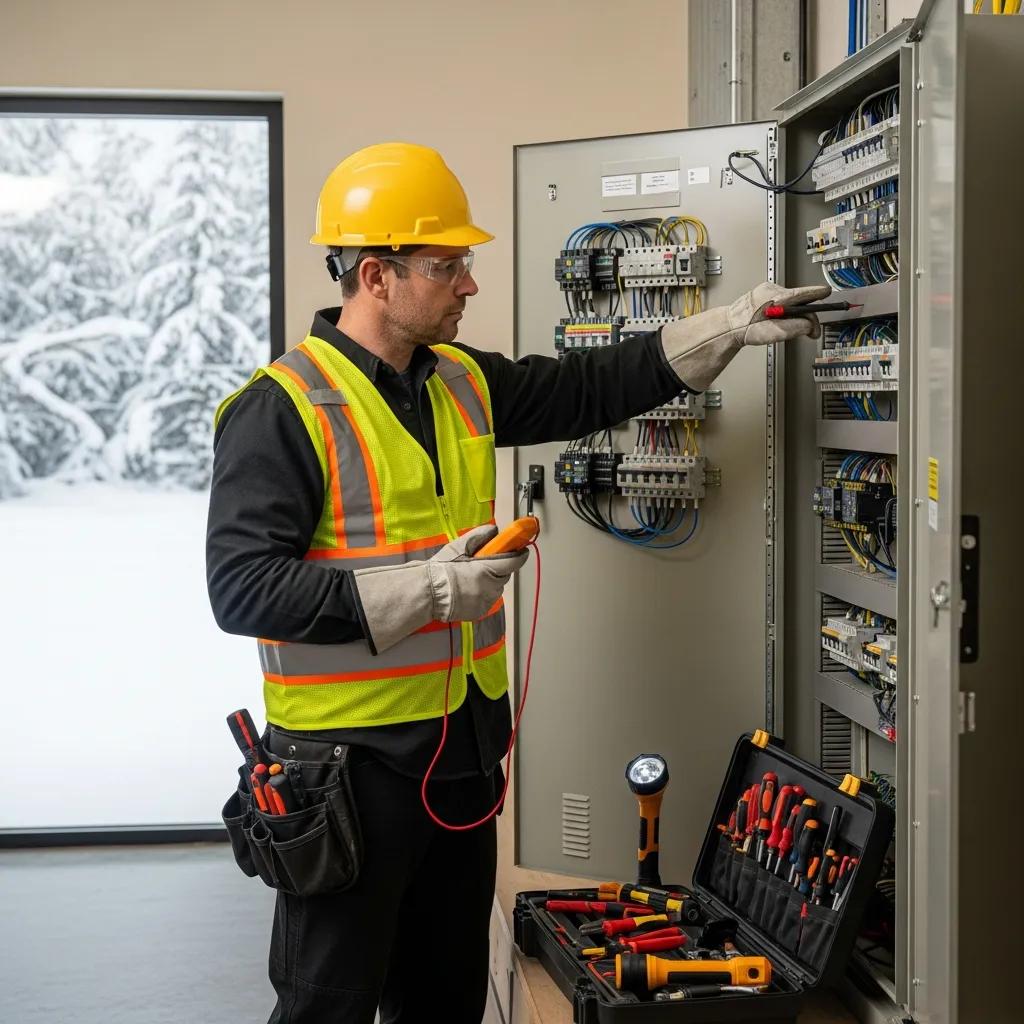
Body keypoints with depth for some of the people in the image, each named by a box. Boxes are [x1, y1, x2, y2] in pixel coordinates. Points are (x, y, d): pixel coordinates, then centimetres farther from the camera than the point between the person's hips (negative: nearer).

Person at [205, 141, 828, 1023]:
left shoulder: (463, 382, 8)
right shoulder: (281, 409, -16)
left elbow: (586, 389, 16)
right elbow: (242, 587, -21)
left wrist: (730, 327, 7)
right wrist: (424, 592, -24)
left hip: (462, 744, 8)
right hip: (349, 760, -8)